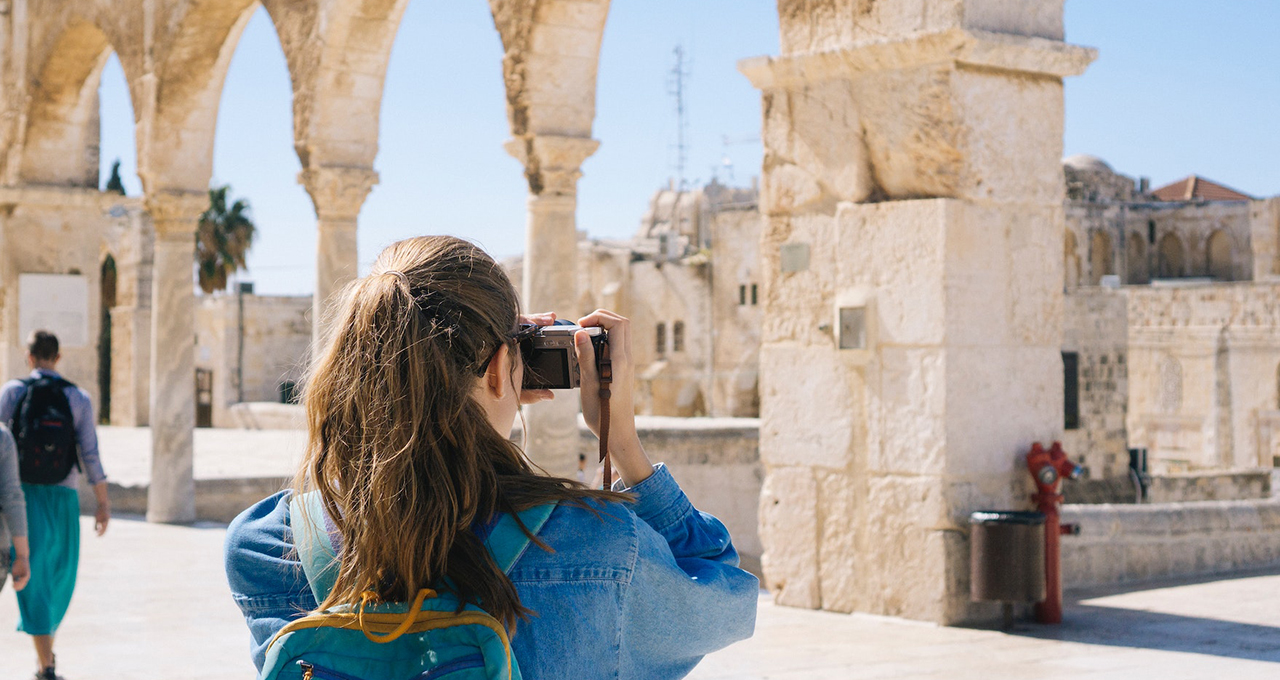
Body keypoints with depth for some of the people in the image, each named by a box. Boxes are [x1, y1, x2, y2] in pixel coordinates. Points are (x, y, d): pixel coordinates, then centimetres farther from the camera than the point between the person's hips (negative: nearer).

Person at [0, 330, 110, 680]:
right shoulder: (78, 398, -1)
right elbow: (90, 454, -4)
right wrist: (103, 503, 1)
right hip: (63, 494, 1)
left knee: (33, 576, -1)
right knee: (59, 572, 20)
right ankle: (46, 647, 31)